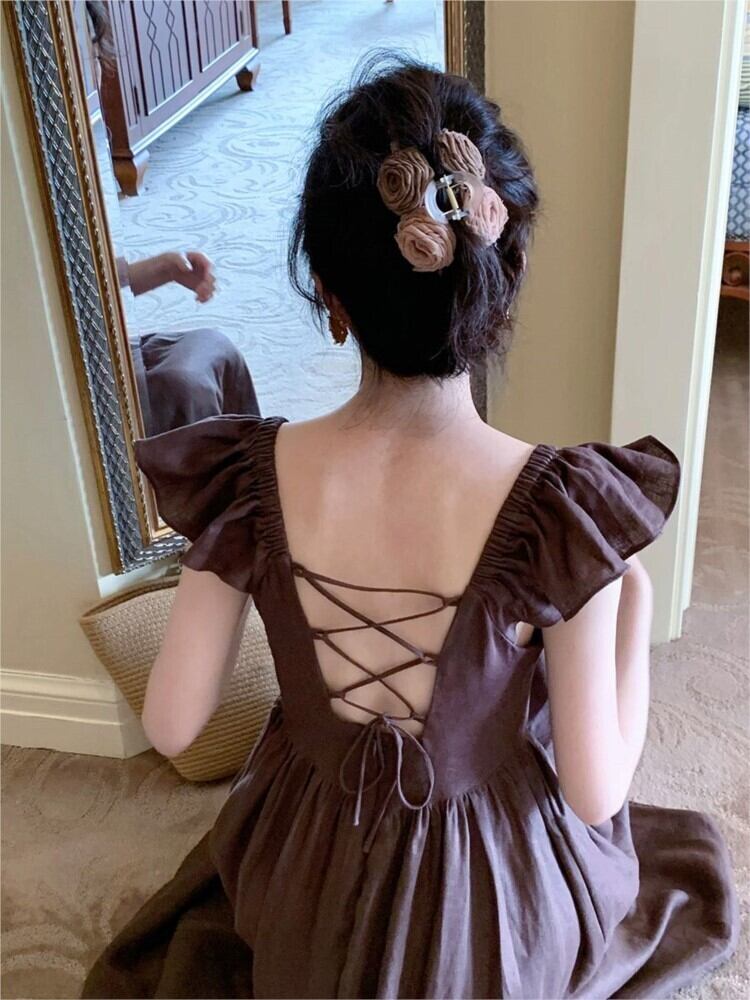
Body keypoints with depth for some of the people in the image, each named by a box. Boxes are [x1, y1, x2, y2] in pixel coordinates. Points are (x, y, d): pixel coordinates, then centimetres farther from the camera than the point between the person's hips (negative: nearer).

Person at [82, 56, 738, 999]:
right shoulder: (566, 504, -32)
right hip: (498, 898, -3)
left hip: (310, 891, 4)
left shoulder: (249, 479, -26)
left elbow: (171, 726, -12)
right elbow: (594, 793, -19)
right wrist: (634, 606, -5)